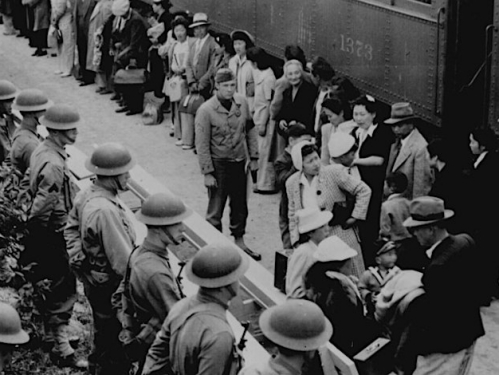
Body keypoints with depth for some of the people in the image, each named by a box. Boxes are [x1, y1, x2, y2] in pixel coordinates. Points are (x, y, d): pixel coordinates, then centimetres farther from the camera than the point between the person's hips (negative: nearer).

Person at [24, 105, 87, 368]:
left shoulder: (42, 150, 5)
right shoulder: (54, 165, -27)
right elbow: (41, 209, -29)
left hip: (43, 235, 10)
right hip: (53, 236, -10)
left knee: (49, 289, 22)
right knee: (62, 292, -2)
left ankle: (53, 334, 38)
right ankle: (61, 350, 4)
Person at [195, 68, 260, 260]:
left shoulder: (242, 103, -3)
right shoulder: (206, 110, -17)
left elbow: (250, 130, 9)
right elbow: (202, 145, -14)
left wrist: (253, 156, 6)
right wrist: (207, 173, -15)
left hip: (240, 161, 5)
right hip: (218, 163, -5)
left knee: (240, 205, 16)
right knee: (215, 209, 3)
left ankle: (239, 242, 33)